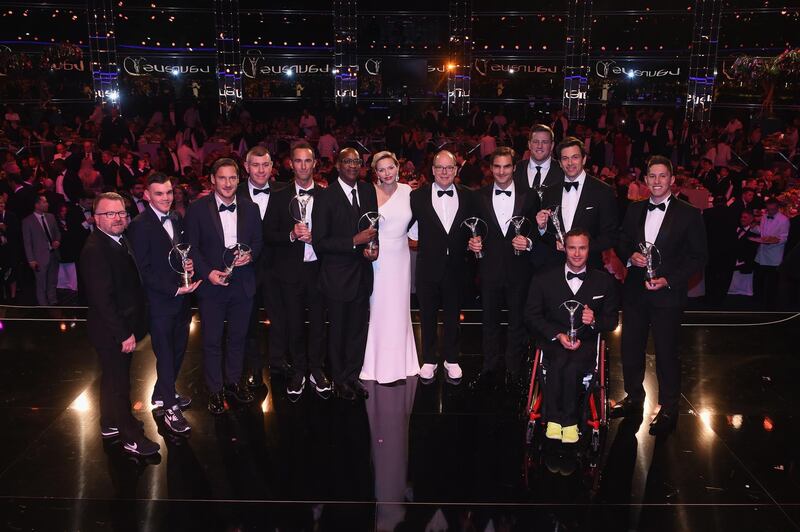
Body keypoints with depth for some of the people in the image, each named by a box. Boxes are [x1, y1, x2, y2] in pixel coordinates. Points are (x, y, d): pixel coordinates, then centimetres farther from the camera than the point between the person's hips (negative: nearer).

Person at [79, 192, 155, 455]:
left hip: (124, 327, 9)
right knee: (119, 383, 5)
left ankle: (110, 424, 41)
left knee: (113, 377, 23)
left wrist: (131, 329, 6)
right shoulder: (95, 250, -23)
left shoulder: (120, 241, 5)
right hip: (111, 332, -9)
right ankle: (132, 437, 18)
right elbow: (102, 299, -26)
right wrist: (124, 334, -23)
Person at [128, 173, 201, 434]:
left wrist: (190, 264, -3)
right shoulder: (140, 226, -15)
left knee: (178, 349, 17)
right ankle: (169, 407, 21)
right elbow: (143, 270, -17)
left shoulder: (177, 220, 7)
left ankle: (163, 394, 37)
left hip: (181, 297, 7)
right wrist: (175, 290, -20)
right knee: (165, 354, 5)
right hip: (159, 302, -7)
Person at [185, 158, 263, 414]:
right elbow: (191, 247, -5)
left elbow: (258, 240, 10)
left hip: (242, 285, 3)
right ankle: (215, 390, 21)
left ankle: (234, 381, 34)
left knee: (238, 337, 16)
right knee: (212, 341, 6)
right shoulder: (197, 209, -6)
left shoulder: (250, 209, 4)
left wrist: (250, 255, -12)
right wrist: (207, 272, -17)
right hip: (211, 285, -3)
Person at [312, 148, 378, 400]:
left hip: (362, 273, 5)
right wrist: (354, 241, -21)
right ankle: (340, 379, 29)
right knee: (338, 330, 10)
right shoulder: (325, 197, -11)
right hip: (337, 275, -4)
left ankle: (353, 376, 30)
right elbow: (319, 243, -14)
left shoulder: (368, 191, 5)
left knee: (359, 328, 13)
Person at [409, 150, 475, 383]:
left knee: (453, 315, 14)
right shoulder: (418, 196, -4)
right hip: (428, 267, -1)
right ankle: (429, 360, 26)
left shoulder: (467, 196, 2)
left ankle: (451, 359, 29)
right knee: (428, 315, 11)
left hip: (455, 267, 1)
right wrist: (422, 241, -11)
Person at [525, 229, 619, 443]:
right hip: (553, 341, 0)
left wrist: (594, 321, -12)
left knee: (573, 367, -32)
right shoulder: (543, 280, 6)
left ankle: (568, 419, -11)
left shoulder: (604, 281, 9)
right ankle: (554, 418, -17)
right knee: (559, 362, -34)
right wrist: (558, 335, -11)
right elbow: (531, 315, 3)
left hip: (586, 342, 0)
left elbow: (612, 319, 12)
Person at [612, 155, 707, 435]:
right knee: (630, 347, 13)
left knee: (666, 352, 2)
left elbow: (698, 257, -5)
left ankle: (668, 409, 19)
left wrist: (669, 280, -15)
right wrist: (631, 255, -7)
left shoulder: (688, 214, -6)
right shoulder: (634, 210, 8)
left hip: (667, 294, -4)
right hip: (635, 291, 5)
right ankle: (634, 398, 32)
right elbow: (623, 243, 16)